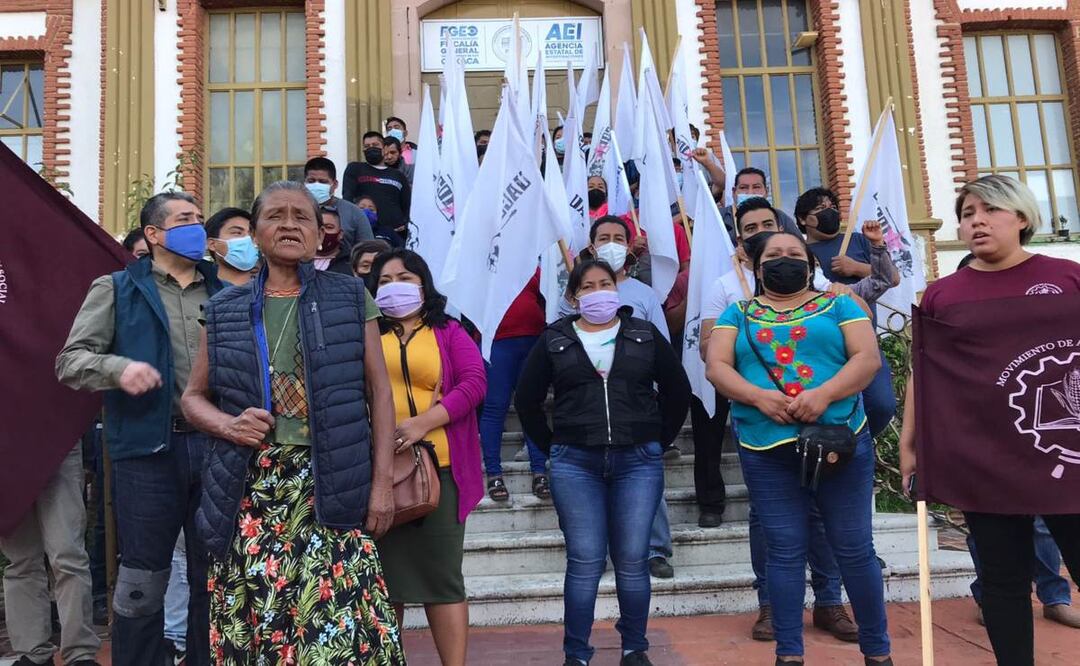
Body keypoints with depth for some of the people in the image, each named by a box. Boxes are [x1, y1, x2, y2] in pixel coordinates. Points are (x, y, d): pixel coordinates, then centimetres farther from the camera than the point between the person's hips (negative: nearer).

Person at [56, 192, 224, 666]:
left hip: (216, 446, 3)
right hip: (148, 450, -3)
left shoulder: (224, 291, 14)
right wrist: (118, 368, -19)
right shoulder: (117, 289, 5)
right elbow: (70, 361, 0)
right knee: (143, 580, 6)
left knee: (215, 574, 12)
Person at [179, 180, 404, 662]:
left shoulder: (350, 299, 5)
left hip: (330, 487, -2)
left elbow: (379, 392, 4)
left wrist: (382, 481, -3)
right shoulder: (225, 312, 11)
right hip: (249, 492, 2)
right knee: (252, 623, 4)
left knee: (339, 626, -8)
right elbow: (194, 397, 16)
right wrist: (228, 425, -7)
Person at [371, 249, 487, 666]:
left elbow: (474, 383, -5)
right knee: (384, 573, 11)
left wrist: (422, 423, -16)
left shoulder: (449, 332, 9)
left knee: (442, 574, 2)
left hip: (437, 466, -2)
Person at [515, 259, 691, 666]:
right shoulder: (554, 341, 6)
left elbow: (677, 390, 12)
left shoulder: (645, 335, 7)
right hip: (575, 465, 0)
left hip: (638, 463, 1)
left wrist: (658, 440, 9)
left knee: (632, 560, 5)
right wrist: (552, 447, 7)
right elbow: (527, 400, 10)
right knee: (584, 562, 0)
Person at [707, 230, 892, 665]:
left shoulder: (838, 305, 10)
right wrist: (759, 397, -16)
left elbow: (867, 359, -2)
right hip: (765, 450, 1)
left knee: (854, 547, 6)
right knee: (785, 551, 6)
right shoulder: (738, 314, 13)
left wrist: (824, 394, -18)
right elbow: (716, 367, 1)